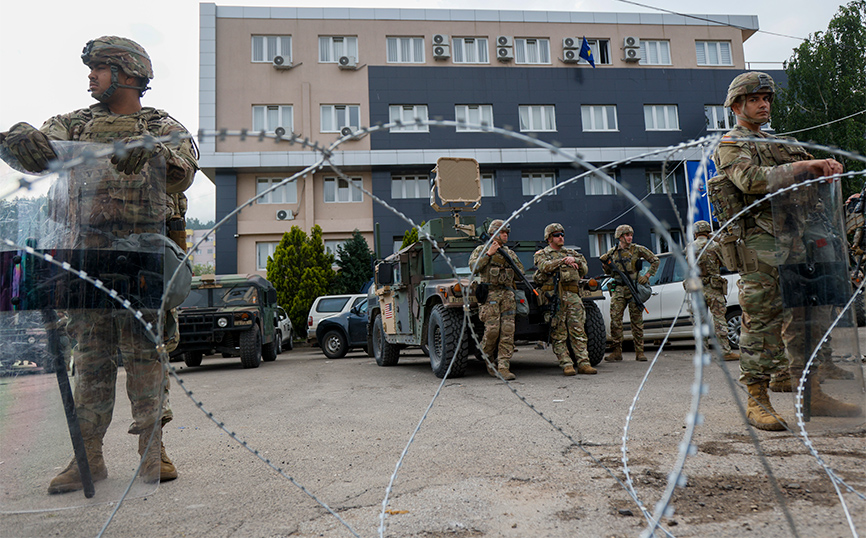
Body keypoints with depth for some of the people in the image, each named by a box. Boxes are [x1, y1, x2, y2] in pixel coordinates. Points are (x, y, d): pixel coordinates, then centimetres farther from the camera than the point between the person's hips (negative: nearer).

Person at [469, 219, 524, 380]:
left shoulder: (510, 253, 20)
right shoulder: (481, 250, 7)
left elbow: (520, 274, 24)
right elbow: (473, 267, -11)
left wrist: (506, 274, 10)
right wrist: (489, 253, -11)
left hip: (508, 294, 4)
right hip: (490, 294, -4)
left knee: (508, 331, -6)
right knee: (492, 329, -12)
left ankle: (503, 367, -4)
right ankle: (487, 358, 15)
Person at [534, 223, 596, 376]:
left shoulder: (572, 253, 24)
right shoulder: (542, 254, 13)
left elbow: (584, 270, 13)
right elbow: (545, 266, -9)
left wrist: (575, 260, -4)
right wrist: (564, 261, -7)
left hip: (573, 296, 3)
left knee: (578, 331, -2)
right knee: (559, 334, -4)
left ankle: (583, 363, -2)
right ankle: (566, 365, -2)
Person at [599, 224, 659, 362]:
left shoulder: (637, 249, 3)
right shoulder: (612, 252, 9)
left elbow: (655, 260, 9)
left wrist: (647, 276, -2)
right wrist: (604, 264, -2)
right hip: (618, 290, 2)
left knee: (637, 321, 1)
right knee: (615, 319, -5)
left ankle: (639, 351, 9)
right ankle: (617, 351, 0)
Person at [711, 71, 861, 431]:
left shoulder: (777, 143, 27)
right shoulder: (730, 145, 1)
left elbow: (810, 175, 22)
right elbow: (752, 179, -17)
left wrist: (824, 166, -1)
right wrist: (804, 166, -17)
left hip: (793, 238, 8)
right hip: (759, 240, -8)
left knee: (802, 316, 8)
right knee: (761, 320, -8)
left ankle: (813, 396, 16)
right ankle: (757, 400, -3)